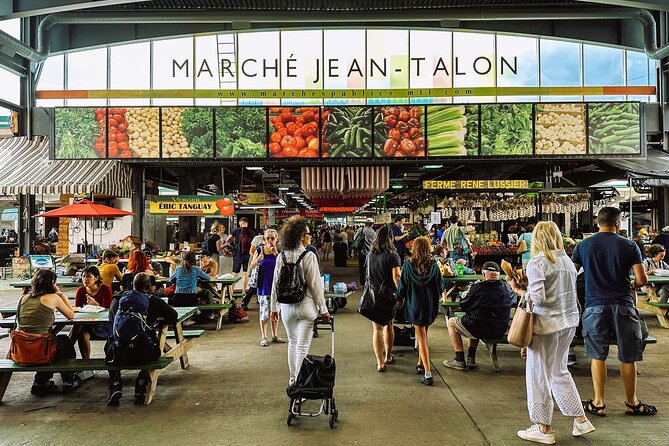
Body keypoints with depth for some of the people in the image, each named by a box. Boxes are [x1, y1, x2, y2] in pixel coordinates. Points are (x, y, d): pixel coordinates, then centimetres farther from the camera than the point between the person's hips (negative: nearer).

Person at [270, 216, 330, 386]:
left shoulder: (281, 256, -1)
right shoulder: (309, 256, -14)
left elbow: (276, 283, 4)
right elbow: (315, 285, -12)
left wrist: (274, 307, 15)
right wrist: (323, 309, -3)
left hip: (286, 307, 5)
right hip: (306, 305, -5)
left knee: (292, 342, 21)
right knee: (302, 347, 3)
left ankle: (293, 379, 32)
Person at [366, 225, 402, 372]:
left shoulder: (370, 255, 4)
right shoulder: (393, 256, -10)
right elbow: (396, 277, -18)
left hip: (373, 294, 2)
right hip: (389, 295, -2)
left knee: (377, 329, 4)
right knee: (389, 326, 18)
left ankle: (380, 363, -1)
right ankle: (388, 356, 33)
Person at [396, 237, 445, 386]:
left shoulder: (408, 264, -10)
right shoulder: (433, 264, -5)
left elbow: (403, 285, -4)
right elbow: (440, 285, 2)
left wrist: (400, 299, 13)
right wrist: (436, 297, 23)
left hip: (415, 304, -2)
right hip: (431, 304, 3)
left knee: (421, 338, -1)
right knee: (423, 334, 22)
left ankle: (427, 374, -8)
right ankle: (421, 364, 34)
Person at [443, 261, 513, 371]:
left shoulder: (478, 287, -13)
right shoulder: (507, 289, 1)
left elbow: (463, 306, -5)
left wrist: (469, 291, 13)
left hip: (482, 329, -6)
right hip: (500, 331, 6)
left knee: (451, 322, 18)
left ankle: (460, 361, 13)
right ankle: (471, 359, 29)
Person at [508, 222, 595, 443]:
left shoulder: (537, 262, -13)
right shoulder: (568, 261, 7)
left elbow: (537, 298, -20)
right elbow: (571, 294, 9)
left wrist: (518, 290, -5)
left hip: (547, 324, -7)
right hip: (569, 323, 7)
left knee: (539, 374, 6)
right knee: (559, 371, 22)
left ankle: (544, 428, 15)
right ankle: (580, 419, 27)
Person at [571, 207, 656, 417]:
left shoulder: (583, 245, 3)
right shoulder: (629, 246, -2)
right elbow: (642, 279, -6)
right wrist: (632, 286, 15)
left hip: (595, 306, 1)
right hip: (623, 305, -1)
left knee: (597, 356, 8)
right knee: (628, 357, 12)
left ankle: (599, 403, 14)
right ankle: (631, 403, 25)